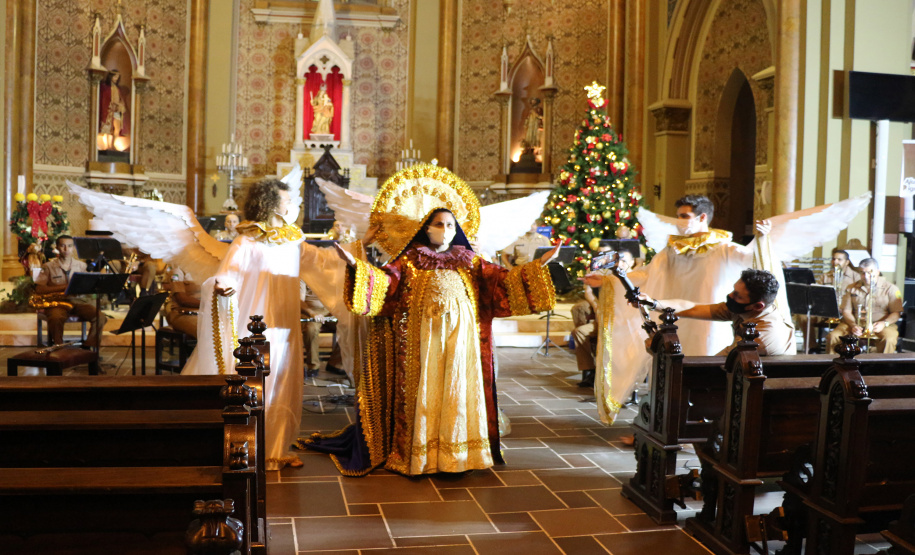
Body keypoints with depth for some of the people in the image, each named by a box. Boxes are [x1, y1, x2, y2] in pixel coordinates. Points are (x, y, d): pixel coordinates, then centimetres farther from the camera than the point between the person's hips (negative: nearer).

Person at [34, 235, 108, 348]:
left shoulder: (82, 266, 13)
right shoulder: (48, 267, 4)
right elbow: (38, 289, -5)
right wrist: (63, 287, -16)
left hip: (77, 301, 3)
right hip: (57, 302, -3)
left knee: (100, 317, -23)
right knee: (56, 319, -38)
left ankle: (89, 348, -10)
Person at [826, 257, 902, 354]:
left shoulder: (890, 289, 5)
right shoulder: (852, 288, 13)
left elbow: (896, 313, 0)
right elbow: (846, 311, 8)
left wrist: (884, 323, -20)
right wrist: (853, 325, -12)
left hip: (878, 325, -2)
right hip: (856, 323, 2)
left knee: (888, 340, -35)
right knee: (832, 336, -22)